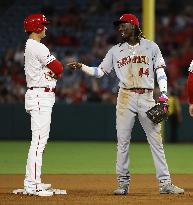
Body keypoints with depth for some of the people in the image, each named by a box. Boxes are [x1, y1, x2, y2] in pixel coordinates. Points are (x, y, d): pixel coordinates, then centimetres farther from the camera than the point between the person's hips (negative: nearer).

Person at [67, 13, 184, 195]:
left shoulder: (151, 47, 7)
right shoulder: (116, 51, 12)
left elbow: (160, 71, 4)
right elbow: (100, 71, 9)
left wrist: (163, 95, -6)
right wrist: (82, 67, -6)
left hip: (147, 97, -2)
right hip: (126, 97, 2)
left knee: (156, 140, -3)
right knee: (123, 141, -1)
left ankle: (165, 183, -2)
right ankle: (123, 183, 5)